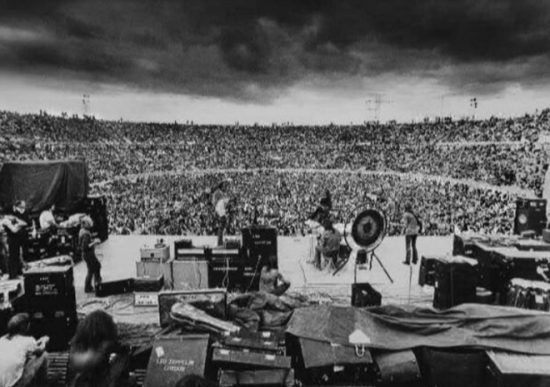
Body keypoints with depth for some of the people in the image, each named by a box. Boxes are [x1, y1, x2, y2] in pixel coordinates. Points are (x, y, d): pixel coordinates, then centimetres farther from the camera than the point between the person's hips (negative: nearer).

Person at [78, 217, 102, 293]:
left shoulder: (82, 231, 5)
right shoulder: (86, 234, -26)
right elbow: (86, 246, -30)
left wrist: (93, 240, 11)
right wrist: (94, 242, -22)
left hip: (85, 253, 10)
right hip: (88, 254, -10)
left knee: (97, 265, 21)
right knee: (91, 271, 2)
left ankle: (97, 282, 33)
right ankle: (87, 288, 12)